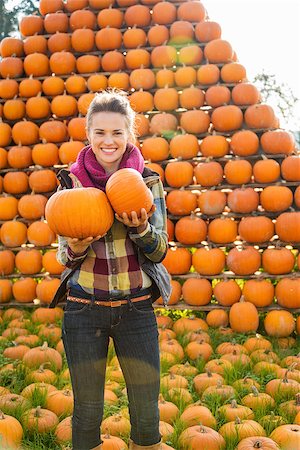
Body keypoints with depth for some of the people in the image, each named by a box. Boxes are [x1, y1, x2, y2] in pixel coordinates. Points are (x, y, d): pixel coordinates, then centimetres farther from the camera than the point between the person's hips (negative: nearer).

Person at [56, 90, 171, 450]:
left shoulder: (148, 180, -1)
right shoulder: (71, 181, -1)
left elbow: (159, 251, -1)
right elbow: (65, 257, 3)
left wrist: (141, 228, -22)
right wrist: (75, 248, -20)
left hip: (137, 308, 0)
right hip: (84, 308, 0)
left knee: (147, 413, 7)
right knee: (87, 412, 10)